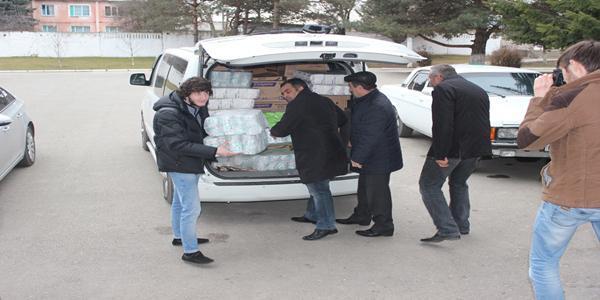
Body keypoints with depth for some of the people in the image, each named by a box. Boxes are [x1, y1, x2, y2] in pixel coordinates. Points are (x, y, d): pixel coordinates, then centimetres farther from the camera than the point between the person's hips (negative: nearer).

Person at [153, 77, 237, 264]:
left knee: (180, 202, 25)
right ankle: (190, 252, 0)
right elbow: (178, 145, -32)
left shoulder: (198, 108, 0)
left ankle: (179, 236, 43)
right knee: (192, 208, -10)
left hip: (191, 163, 9)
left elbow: (204, 132, 17)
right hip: (179, 165, -9)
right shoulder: (169, 114, -27)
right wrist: (214, 151, -36)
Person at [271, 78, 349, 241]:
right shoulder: (324, 101, 15)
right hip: (331, 153, 10)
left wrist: (273, 131, 10)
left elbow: (282, 129, -11)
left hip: (315, 157, -9)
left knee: (318, 189, -3)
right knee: (317, 187, 22)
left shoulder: (297, 105, -12)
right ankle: (312, 215, 35)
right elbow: (343, 120, 22)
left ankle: (326, 226, 2)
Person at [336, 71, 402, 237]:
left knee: (377, 191, -2)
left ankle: (384, 226, 9)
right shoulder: (368, 100, 7)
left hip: (379, 160, -11)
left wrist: (357, 158, -22)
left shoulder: (377, 107, -28)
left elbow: (369, 138, -28)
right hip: (370, 158, 11)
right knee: (364, 188, 23)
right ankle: (361, 215, 39)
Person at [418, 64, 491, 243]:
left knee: (429, 185, -1)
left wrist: (440, 154, -20)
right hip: (475, 148, 8)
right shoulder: (479, 91, 19)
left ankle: (448, 229, -9)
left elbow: (442, 124, -21)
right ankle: (462, 225, 31)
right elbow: (484, 122, 17)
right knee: (459, 184, 26)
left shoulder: (443, 89, -10)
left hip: (452, 148, -8)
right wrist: (479, 150, 16)